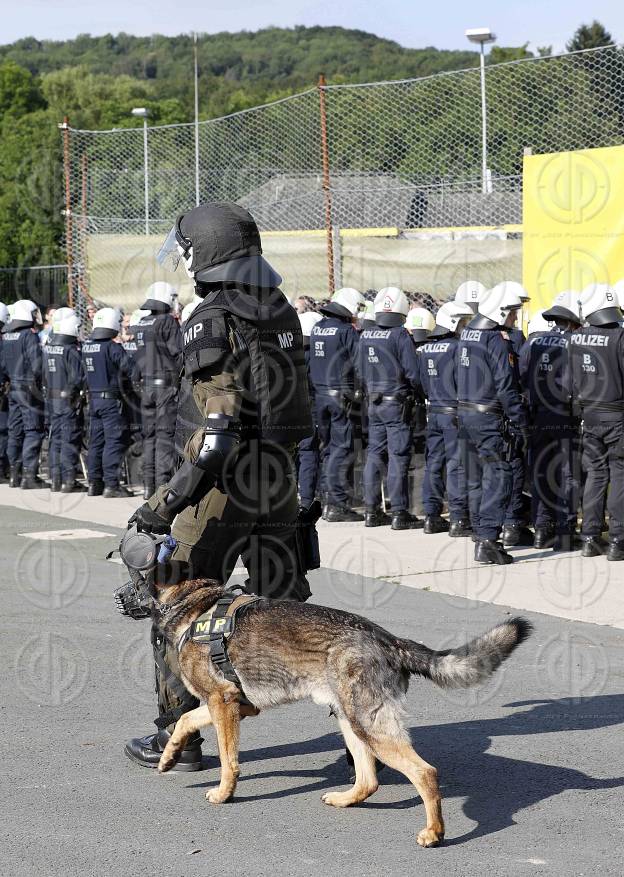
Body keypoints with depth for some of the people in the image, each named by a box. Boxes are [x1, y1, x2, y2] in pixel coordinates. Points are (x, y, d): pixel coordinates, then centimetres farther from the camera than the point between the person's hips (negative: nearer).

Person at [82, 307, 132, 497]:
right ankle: (111, 484, -8)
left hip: (93, 399, 7)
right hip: (111, 398, -7)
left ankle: (94, 483, 16)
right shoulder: (112, 347, -15)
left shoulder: (86, 346, 5)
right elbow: (129, 368, -18)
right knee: (114, 441, -4)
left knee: (96, 441, 13)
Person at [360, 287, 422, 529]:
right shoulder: (400, 335, -14)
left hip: (374, 403, 6)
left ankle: (372, 511, 15)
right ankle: (399, 513, -1)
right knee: (398, 457, -2)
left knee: (375, 455, 11)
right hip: (397, 403, -6)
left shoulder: (365, 336, 5)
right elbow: (413, 372, -15)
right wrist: (414, 391, 3)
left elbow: (361, 372, 12)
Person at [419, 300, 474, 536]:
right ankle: (458, 519, -5)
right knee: (456, 465, -4)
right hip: (454, 413, -7)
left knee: (433, 463, 11)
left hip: (433, 411, 7)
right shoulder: (456, 347, -14)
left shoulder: (426, 349, 9)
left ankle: (431, 516, 14)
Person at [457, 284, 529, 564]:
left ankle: (481, 535, 23)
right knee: (497, 478, -7)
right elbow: (506, 387, -18)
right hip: (489, 417, -9)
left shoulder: (467, 334, 10)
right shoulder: (498, 341, -16)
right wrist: (521, 423, -13)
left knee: (476, 479, 16)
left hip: (465, 413, 9)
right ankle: (487, 541, -14)